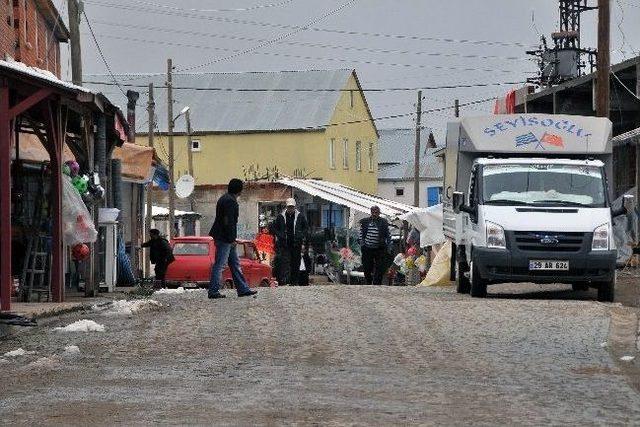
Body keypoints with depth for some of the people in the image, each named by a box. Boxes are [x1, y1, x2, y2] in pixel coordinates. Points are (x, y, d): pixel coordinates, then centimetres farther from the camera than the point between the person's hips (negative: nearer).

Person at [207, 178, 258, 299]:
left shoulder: (225, 199, 16)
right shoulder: (230, 201, -17)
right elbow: (228, 221, -22)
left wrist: (232, 239, 18)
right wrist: (231, 239, -19)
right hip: (225, 238, -11)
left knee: (235, 264, 13)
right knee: (219, 264, -7)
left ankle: (243, 289, 17)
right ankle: (213, 291, -5)